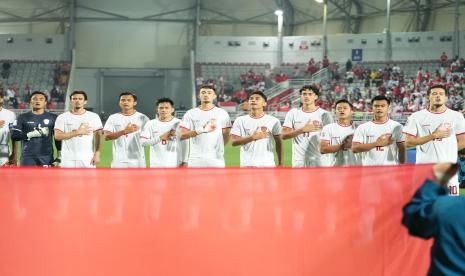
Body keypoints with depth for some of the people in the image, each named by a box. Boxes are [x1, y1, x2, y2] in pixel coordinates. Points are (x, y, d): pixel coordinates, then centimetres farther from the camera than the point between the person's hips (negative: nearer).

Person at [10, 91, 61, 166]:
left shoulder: (52, 118, 7)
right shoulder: (23, 117, 6)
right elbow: (14, 135, -2)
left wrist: (59, 156, 2)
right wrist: (31, 134, -13)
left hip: (47, 157, 0)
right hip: (27, 157, 0)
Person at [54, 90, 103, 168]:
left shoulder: (94, 117, 5)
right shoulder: (62, 117, 4)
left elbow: (98, 137, 4)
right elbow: (57, 136, -6)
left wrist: (97, 154, -7)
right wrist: (77, 132, -13)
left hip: (88, 159, 0)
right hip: (68, 160, 0)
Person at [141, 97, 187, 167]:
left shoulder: (179, 123, 2)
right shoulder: (151, 124, 5)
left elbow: (185, 145, 2)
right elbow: (143, 142, -4)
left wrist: (184, 162, -3)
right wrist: (160, 138, -14)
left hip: (175, 165, -1)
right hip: (156, 165, 1)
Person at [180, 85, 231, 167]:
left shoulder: (222, 113, 7)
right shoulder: (190, 113, 7)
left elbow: (226, 136, 10)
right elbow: (182, 135, -2)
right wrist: (201, 130, -14)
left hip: (216, 160, -1)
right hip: (195, 160, 1)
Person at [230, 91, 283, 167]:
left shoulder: (273, 121, 5)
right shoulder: (240, 120, 6)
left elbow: (279, 143, 10)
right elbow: (234, 142, -2)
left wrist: (280, 163, 7)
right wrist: (252, 137, -15)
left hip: (267, 164, 0)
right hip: (247, 165, 0)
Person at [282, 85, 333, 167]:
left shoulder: (324, 114, 1)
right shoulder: (293, 113, 6)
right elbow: (284, 135, -3)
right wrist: (303, 130, -17)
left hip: (318, 161, -2)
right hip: (299, 162, 2)